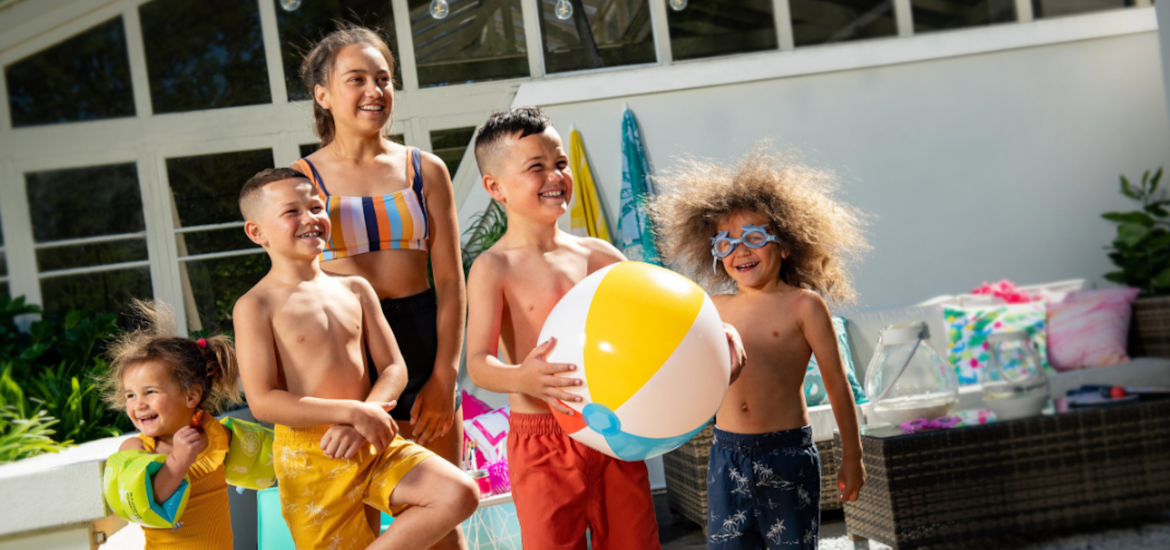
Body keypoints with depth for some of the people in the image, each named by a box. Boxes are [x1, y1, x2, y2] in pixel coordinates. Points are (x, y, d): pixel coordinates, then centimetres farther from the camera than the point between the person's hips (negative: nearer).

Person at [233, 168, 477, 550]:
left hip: (370, 445, 4)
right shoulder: (256, 306, -6)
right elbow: (262, 402, -14)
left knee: (459, 495, -13)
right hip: (309, 457, -4)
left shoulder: (354, 289, 9)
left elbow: (394, 368, 6)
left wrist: (361, 423, -14)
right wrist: (353, 411, -19)